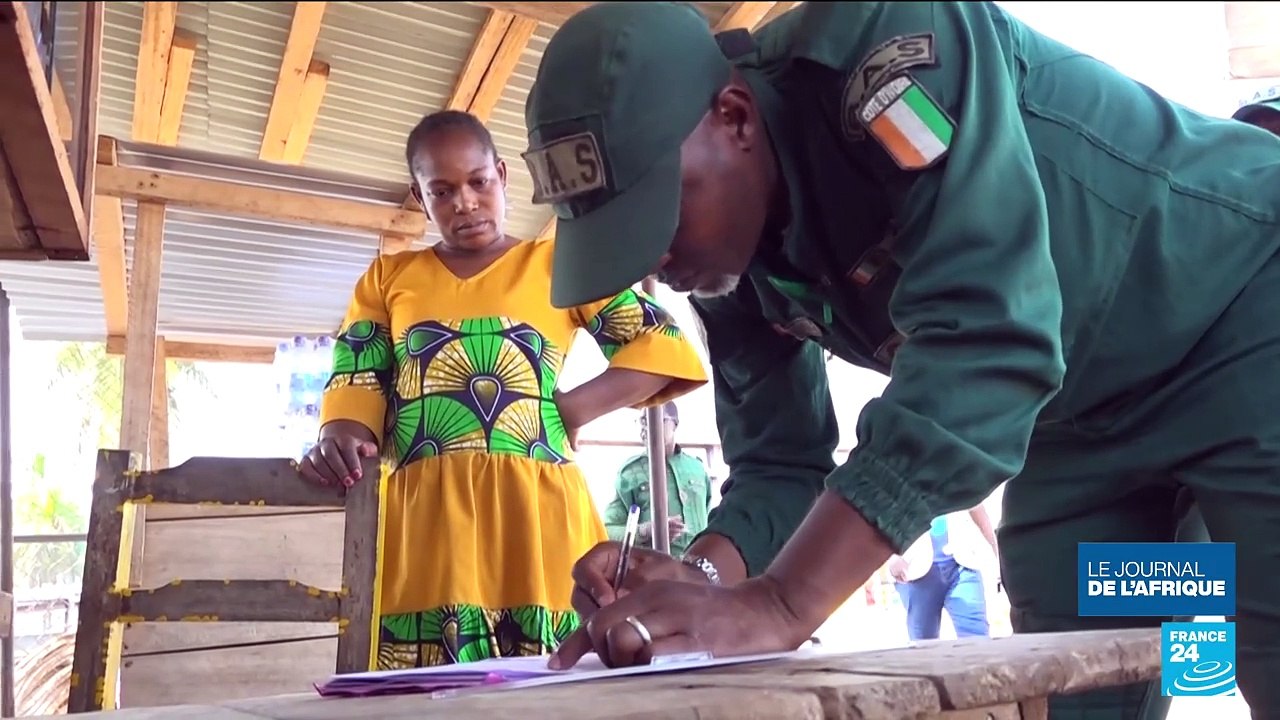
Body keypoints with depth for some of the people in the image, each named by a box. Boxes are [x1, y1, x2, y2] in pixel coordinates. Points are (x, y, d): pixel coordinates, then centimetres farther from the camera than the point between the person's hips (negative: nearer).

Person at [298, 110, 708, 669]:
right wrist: (339, 437, -12)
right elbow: (355, 382, 11)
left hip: (536, 510, -1)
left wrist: (571, 410, -5)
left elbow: (665, 346, 7)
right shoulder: (386, 278, 21)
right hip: (422, 518, 1)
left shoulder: (556, 264, 15)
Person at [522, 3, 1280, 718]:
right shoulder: (728, 255, -8)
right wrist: (704, 575, -26)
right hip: (1087, 412, 7)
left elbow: (987, 332, -40)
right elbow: (779, 462, -3)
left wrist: (779, 603, -44)